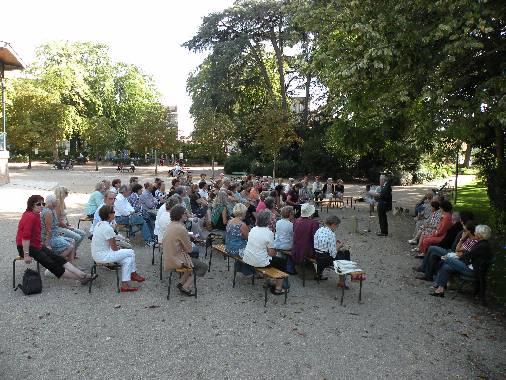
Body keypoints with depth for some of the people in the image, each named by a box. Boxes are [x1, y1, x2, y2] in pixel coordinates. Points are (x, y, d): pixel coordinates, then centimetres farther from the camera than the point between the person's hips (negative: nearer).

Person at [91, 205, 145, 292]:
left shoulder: (99, 224, 8)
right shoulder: (108, 228, -23)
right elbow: (114, 248, -15)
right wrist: (119, 249, 6)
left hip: (97, 254, 10)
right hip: (103, 256, -10)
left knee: (126, 260, 10)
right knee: (130, 253, -4)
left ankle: (125, 284, 11)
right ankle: (133, 273, 12)